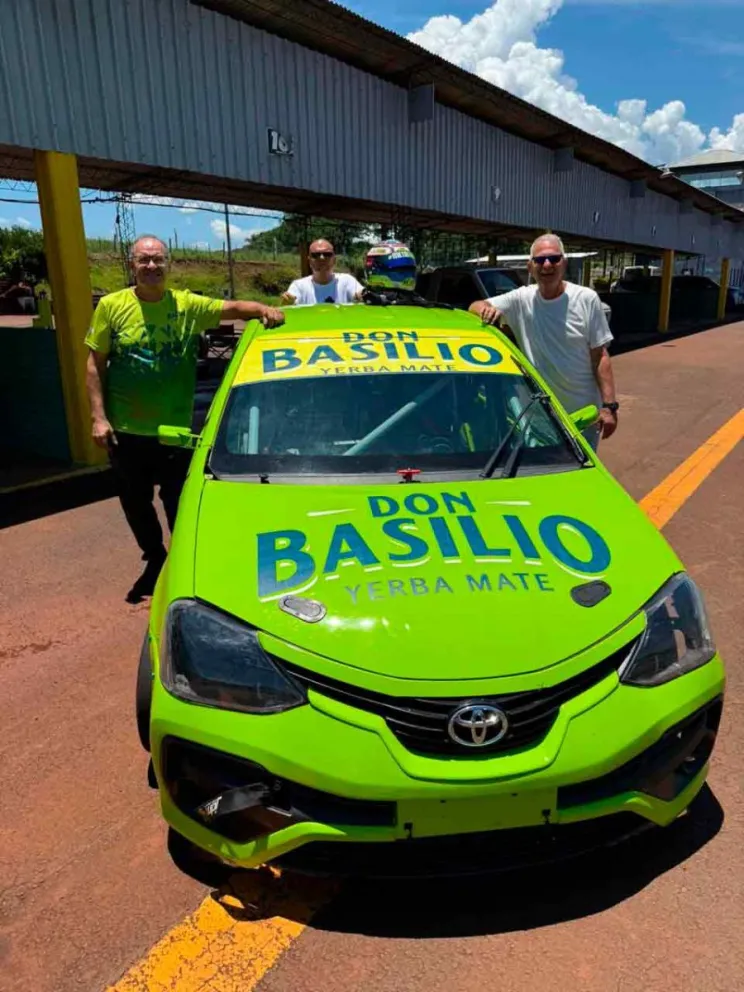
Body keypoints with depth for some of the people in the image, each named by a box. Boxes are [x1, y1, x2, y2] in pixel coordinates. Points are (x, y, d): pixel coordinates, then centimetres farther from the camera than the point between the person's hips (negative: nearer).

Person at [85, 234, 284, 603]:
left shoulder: (188, 305, -1)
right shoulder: (112, 306, -1)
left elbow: (233, 307, -1)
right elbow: (95, 364, 1)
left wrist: (263, 309, -23)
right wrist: (98, 417, -6)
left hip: (174, 431, -1)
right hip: (126, 432, 1)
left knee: (179, 504, 8)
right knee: (135, 504, 16)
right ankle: (155, 560, 39)